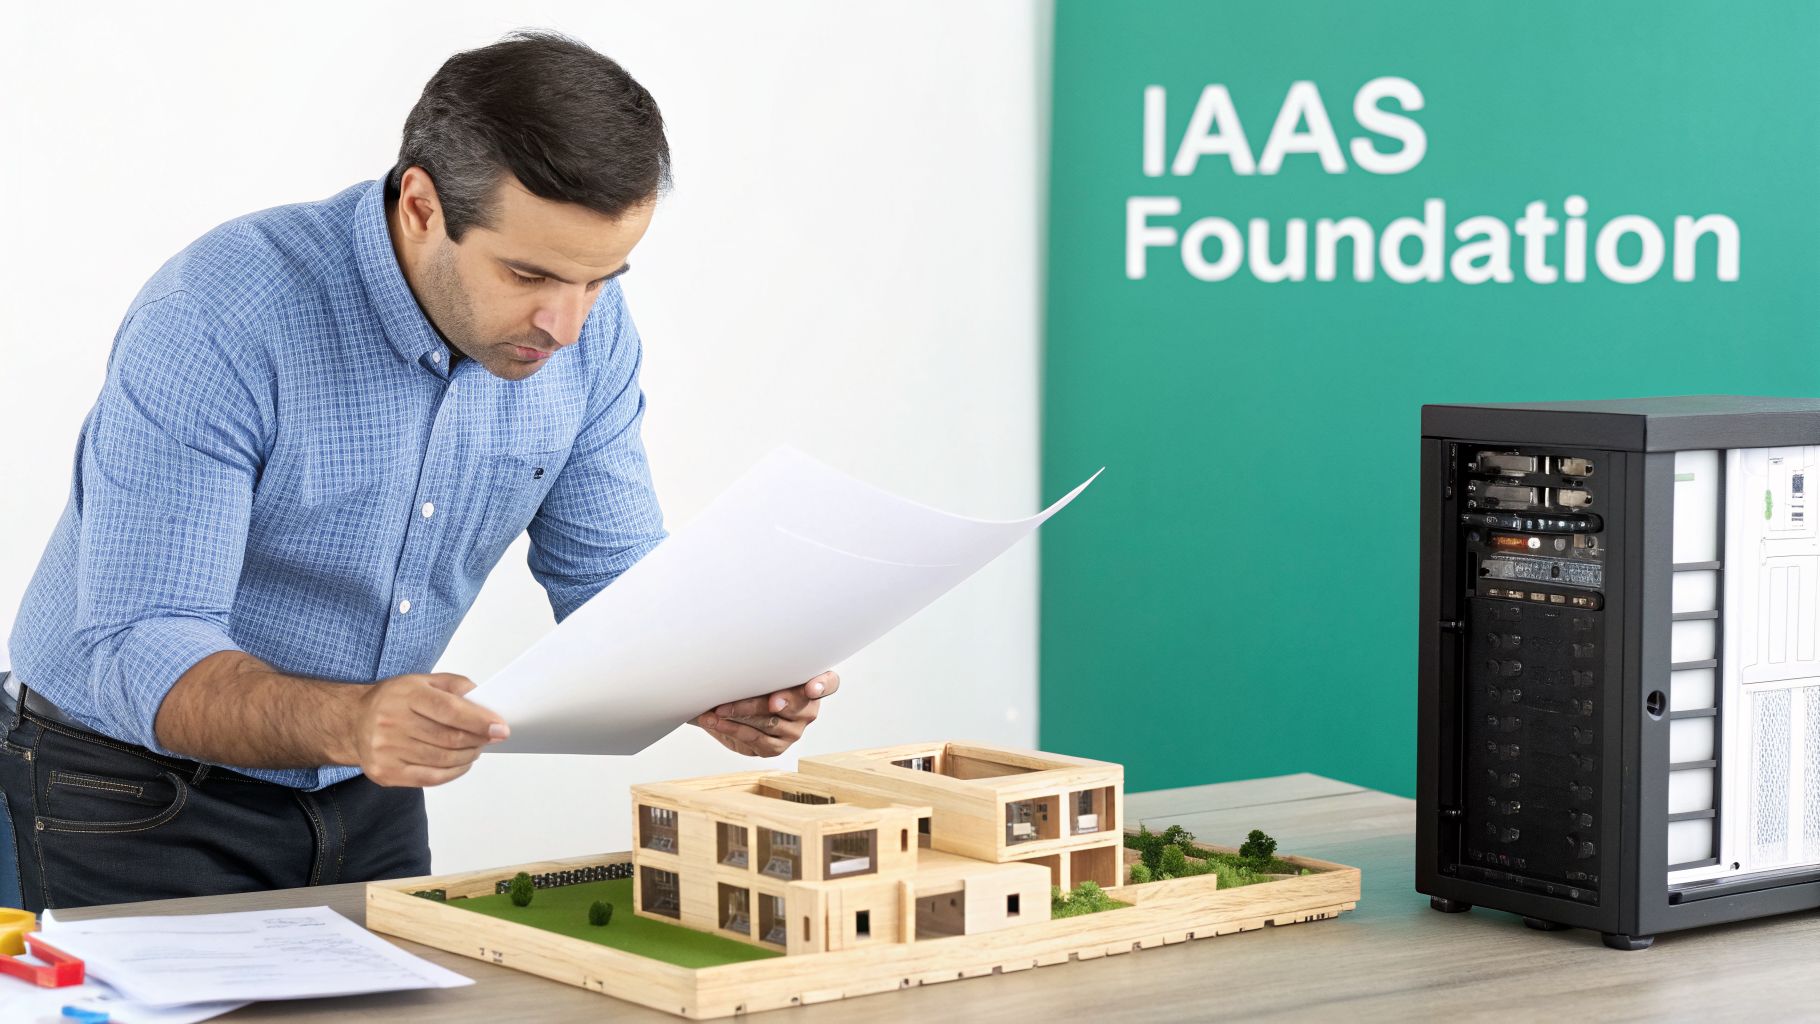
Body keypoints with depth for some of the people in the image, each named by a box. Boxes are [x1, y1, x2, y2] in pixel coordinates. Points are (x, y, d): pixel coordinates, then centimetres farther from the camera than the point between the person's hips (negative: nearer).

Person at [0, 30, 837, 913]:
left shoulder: (588, 329, -8)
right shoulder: (217, 319, -26)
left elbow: (616, 583, 0)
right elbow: (140, 654, -29)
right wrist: (348, 723, -47)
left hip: (368, 802, 5)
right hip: (135, 801, -5)